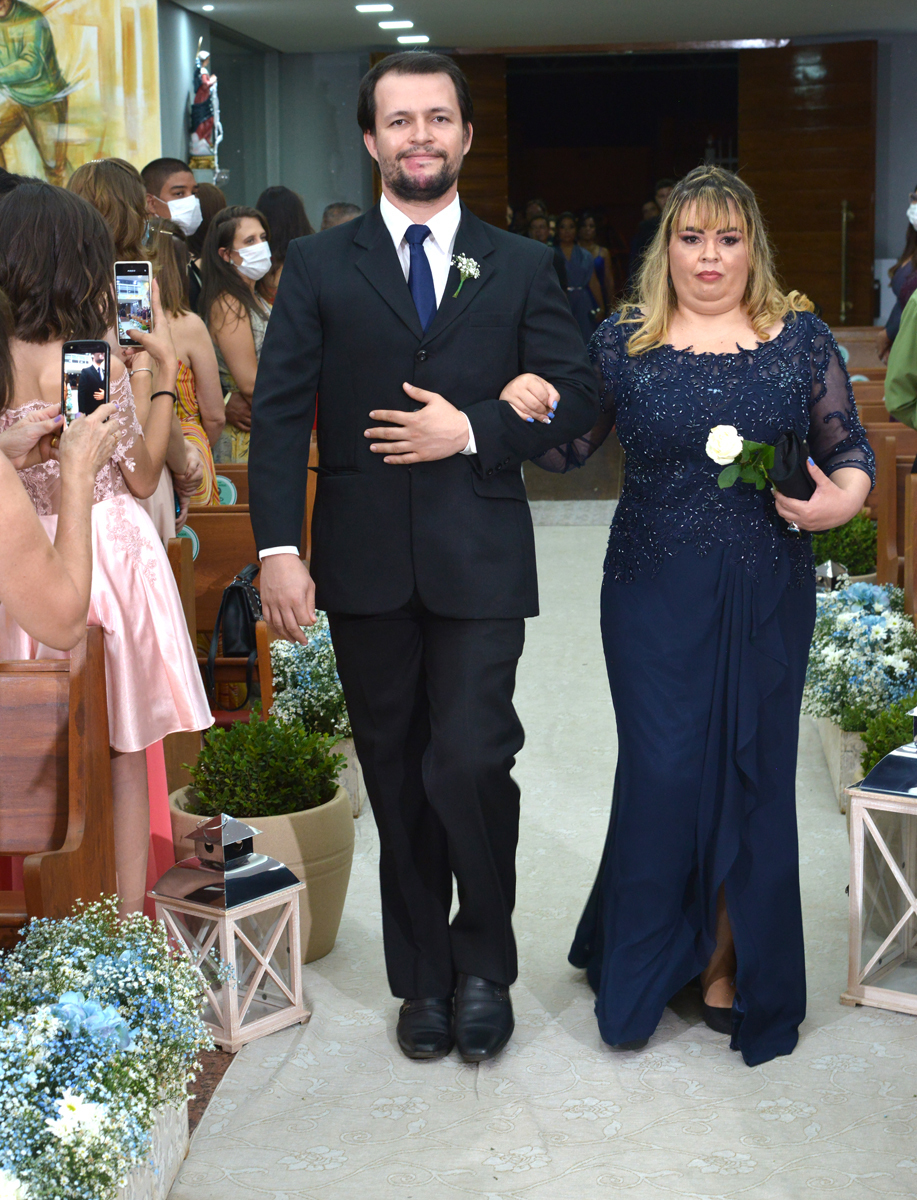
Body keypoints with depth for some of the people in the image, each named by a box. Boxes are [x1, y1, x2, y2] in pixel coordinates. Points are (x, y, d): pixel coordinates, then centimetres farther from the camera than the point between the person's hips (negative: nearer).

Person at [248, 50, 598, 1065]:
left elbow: (572, 395, 5)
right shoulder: (318, 266, 7)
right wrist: (278, 548, -12)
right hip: (365, 562, 1)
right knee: (396, 779, 9)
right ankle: (423, 977, 25)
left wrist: (472, 430, -11)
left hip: (478, 561, -1)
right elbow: (280, 412, -1)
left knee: (469, 763, -11)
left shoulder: (520, 267, 9)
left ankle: (483, 964, 13)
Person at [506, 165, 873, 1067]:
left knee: (750, 771, 7)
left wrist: (844, 498, -13)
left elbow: (848, 446, 8)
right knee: (665, 772, -2)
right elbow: (564, 447, 2)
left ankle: (729, 964, 24)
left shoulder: (800, 338, 4)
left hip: (766, 594, 1)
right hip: (655, 594, -1)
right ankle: (638, 970, 20)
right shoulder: (623, 341, 3)